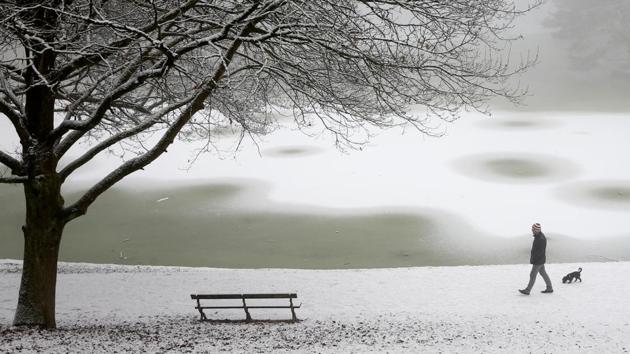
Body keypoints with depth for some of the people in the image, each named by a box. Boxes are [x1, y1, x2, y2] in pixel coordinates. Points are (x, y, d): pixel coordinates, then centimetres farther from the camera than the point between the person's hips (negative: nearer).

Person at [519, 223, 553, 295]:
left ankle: (527, 290, 2)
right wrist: (532, 258, 13)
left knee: (533, 275, -4)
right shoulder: (537, 236, 7)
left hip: (539, 260, -10)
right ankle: (549, 288, 24)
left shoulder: (541, 239, -24)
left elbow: (541, 251, -26)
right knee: (543, 273, 16)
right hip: (540, 260, 10)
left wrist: (533, 259, -23)